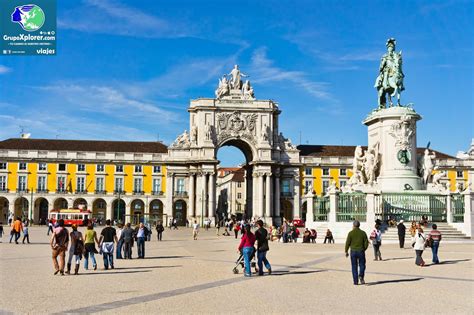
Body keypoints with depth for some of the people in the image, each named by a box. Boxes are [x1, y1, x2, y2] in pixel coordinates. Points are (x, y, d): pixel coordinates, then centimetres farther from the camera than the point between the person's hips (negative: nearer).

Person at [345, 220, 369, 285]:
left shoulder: (351, 233, -5)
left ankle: (355, 281, 5)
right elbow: (366, 243, 0)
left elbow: (347, 243, -6)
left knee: (354, 267, 8)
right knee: (362, 265, 13)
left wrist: (346, 251, 5)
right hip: (361, 251, 0)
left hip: (353, 251, 0)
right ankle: (361, 276, -12)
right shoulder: (363, 233, 0)